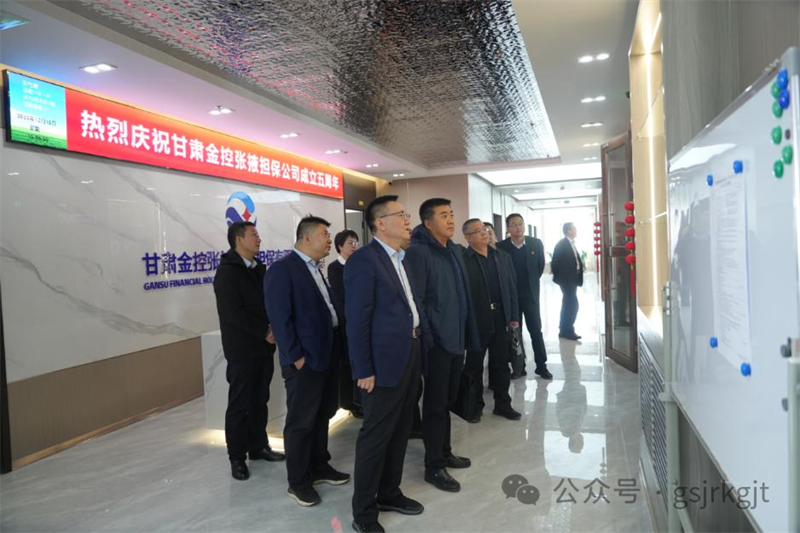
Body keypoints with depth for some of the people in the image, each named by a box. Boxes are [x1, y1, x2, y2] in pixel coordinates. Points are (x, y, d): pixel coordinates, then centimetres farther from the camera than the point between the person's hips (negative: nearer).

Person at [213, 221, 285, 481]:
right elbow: (234, 314, -19)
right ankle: (237, 457, 15)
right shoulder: (227, 272, -12)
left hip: (263, 347, 7)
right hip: (242, 349, -7)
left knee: (260, 401, 14)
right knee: (239, 404, 3)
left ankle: (258, 446, 27)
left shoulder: (259, 268, 11)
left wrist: (273, 329, -4)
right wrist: (265, 331, -16)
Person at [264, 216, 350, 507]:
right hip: (304, 359, -8)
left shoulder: (315, 269, 13)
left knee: (322, 415, 19)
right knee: (301, 422, 4)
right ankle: (298, 481, 19)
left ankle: (319, 466, 35)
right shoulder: (283, 268, -14)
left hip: (327, 355, 9)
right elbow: (279, 317, -19)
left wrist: (335, 347, 9)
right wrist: (295, 356, -19)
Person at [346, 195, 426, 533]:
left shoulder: (402, 259, 13)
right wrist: (364, 370, -17)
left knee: (400, 431, 19)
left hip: (410, 356, 9)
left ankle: (389, 493, 37)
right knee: (375, 436, 4)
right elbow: (357, 320, -17)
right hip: (385, 361, -9)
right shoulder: (364, 260, -15)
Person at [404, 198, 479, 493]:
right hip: (435, 341, -8)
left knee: (448, 400, 19)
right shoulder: (418, 251, -14)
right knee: (435, 403, 4)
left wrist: (467, 333, 12)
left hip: (456, 338, 8)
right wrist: (426, 340, -18)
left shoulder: (453, 250, 11)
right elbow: (414, 300, -18)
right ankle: (433, 466, 17)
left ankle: (444, 452, 35)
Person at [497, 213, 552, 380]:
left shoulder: (536, 244, -2)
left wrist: (532, 282, 11)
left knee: (536, 330, 3)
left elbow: (540, 265, 9)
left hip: (530, 294, 0)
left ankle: (541, 365, 13)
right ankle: (518, 366, 16)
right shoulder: (501, 247, -7)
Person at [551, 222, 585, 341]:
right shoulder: (561, 244, -12)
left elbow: (575, 261, 13)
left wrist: (577, 277, 4)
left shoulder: (571, 244, 14)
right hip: (566, 279, -9)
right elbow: (555, 263, -12)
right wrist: (557, 276, -7)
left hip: (572, 279, 9)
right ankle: (568, 330, -4)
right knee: (573, 304, -10)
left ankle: (564, 330, 21)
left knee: (568, 304, 13)